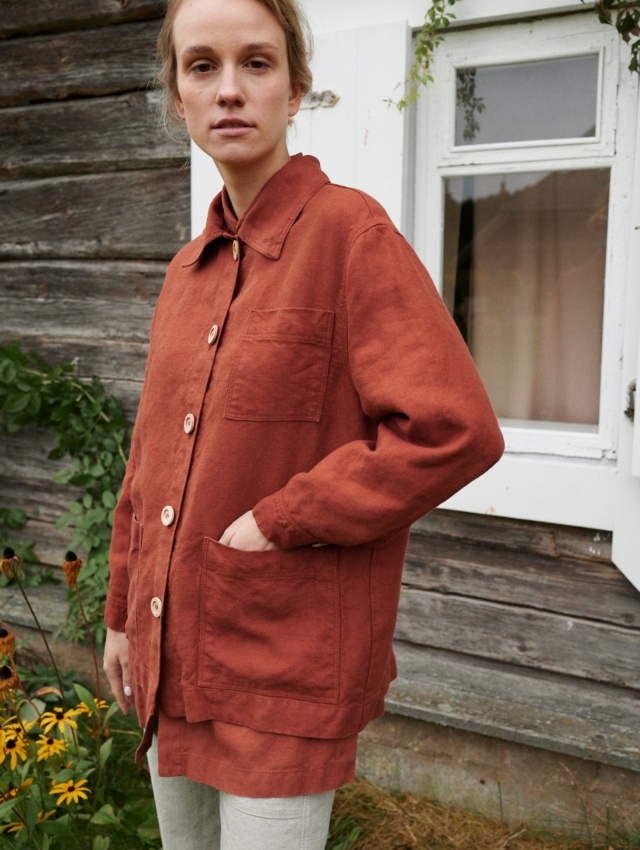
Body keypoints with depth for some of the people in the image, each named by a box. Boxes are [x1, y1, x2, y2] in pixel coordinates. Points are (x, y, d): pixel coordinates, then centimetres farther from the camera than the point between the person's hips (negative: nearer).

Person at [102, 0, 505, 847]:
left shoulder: (351, 231, -13)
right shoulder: (190, 269, 8)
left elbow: (454, 429, -23)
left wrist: (277, 522, -19)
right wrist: (124, 613, 17)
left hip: (287, 671, -7)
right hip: (173, 656, 7)